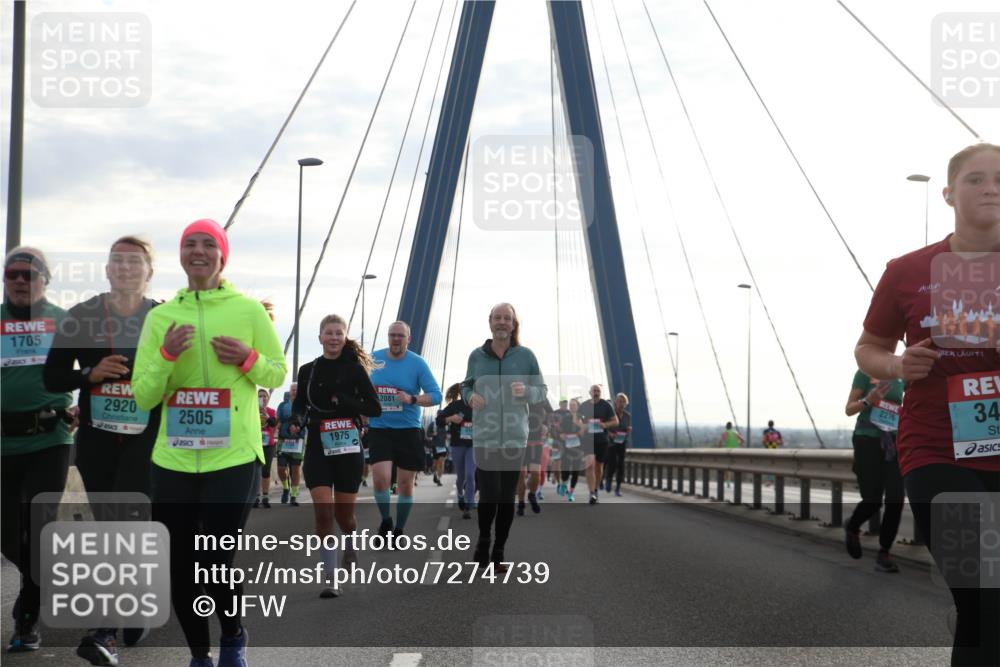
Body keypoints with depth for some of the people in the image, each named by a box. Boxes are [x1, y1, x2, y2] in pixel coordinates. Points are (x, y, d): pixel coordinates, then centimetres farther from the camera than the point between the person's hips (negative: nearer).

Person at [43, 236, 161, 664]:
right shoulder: (81, 317, 3)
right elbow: (52, 377, 3)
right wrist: (91, 374, -12)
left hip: (145, 438, -3)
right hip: (96, 438, 3)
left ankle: (106, 631, -17)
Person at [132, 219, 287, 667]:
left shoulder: (249, 310, 0)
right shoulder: (160, 316, 5)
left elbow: (277, 374, 8)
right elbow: (142, 397, 4)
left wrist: (247, 359, -12)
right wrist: (167, 355, -13)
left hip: (234, 458, -3)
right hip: (172, 461, 3)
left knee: (215, 563, -9)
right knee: (178, 568, 7)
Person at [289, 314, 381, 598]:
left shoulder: (355, 369, -3)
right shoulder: (308, 370, 5)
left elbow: (375, 408, -4)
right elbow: (299, 404, 16)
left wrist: (343, 402, -19)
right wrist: (297, 421, -6)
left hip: (347, 447, -1)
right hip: (317, 447, 1)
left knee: (344, 513, 7)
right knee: (323, 511, -11)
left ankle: (350, 551, 40)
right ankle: (330, 577, -7)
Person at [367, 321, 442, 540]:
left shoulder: (417, 363, -4)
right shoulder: (373, 358, 2)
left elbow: (436, 395, -7)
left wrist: (411, 399, -22)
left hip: (408, 430, 0)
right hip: (379, 429, 0)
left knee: (405, 484, 5)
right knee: (381, 477, -16)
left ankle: (398, 530, 25)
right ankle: (385, 521, 11)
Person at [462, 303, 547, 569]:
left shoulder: (526, 356, 1)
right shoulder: (476, 356, 3)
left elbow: (542, 390, 6)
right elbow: (466, 386, 15)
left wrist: (526, 391, -15)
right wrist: (470, 396, -7)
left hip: (515, 438, 1)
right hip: (484, 437, -1)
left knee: (507, 498, 5)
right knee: (489, 496, -9)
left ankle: (499, 552, 18)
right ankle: (483, 540, 19)